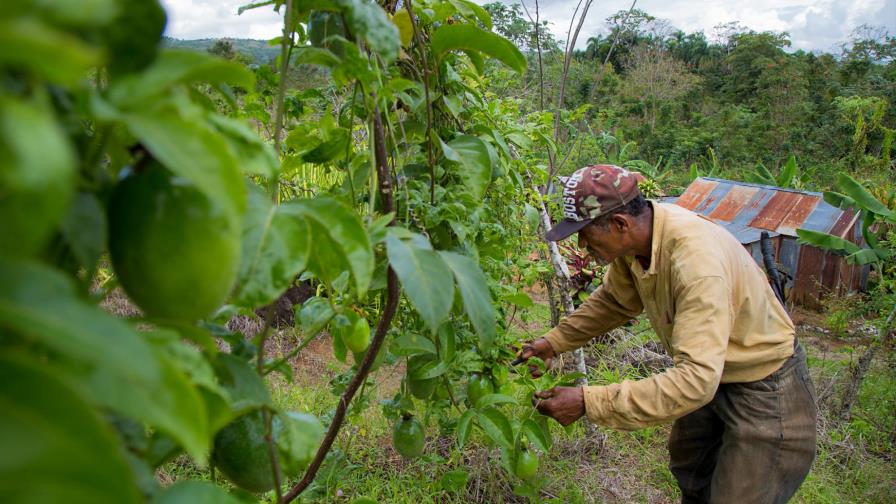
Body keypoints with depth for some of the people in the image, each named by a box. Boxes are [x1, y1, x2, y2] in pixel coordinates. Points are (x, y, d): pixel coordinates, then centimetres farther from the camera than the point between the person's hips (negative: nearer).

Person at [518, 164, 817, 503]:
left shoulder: (697, 259, -39)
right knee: (688, 471, 26)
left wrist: (588, 402, -41)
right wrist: (555, 341, -3)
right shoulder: (637, 234, -14)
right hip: (713, 375, 8)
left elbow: (695, 379, -43)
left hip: (764, 388, -8)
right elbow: (614, 299, 5)